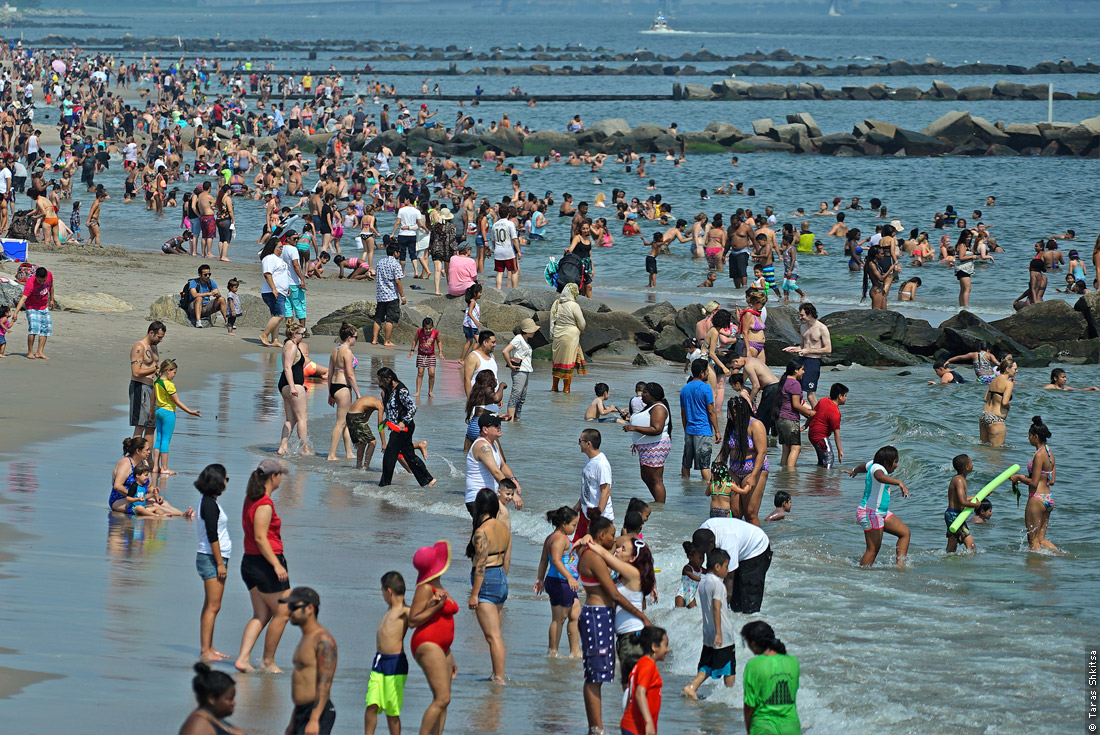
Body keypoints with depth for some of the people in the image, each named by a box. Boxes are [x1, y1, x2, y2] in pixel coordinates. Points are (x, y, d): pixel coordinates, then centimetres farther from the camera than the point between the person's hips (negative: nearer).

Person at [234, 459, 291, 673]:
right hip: (266, 563, -9)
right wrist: (277, 565, -25)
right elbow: (260, 538, -22)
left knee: (261, 615, 11)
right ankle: (268, 661, 8)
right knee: (282, 613, 2)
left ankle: (243, 658, 0)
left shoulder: (251, 500, 12)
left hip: (250, 562, 9)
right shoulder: (264, 505, -16)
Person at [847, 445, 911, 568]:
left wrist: (855, 471, 60)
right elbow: (880, 477, -45)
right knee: (873, 549, -12)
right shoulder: (877, 468, -19)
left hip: (882, 512, 11)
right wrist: (899, 483, -58)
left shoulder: (872, 465, 12)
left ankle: (900, 564, 8)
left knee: (905, 532, 9)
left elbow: (864, 466, 37)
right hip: (870, 513, -11)